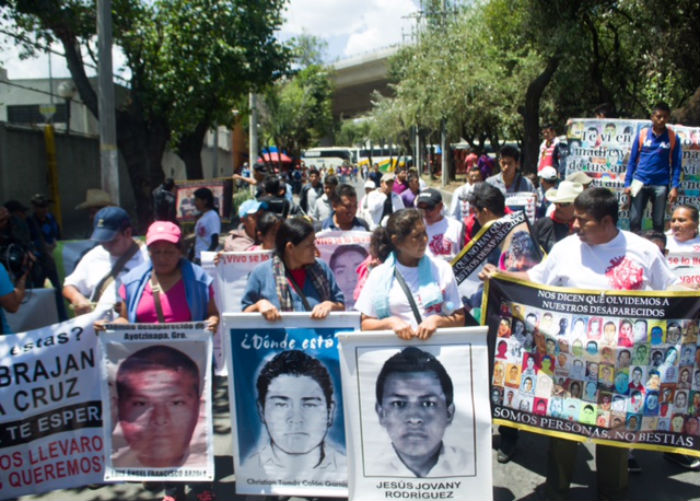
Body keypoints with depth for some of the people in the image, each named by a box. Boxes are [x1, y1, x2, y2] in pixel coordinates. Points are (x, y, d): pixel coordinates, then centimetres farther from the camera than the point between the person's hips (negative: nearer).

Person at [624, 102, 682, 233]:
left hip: (661, 185, 0)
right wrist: (627, 183, 1)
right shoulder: (642, 134, 3)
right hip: (640, 182, 0)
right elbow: (632, 160, 6)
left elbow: (676, 165, 4)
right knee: (634, 220, 0)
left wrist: (675, 187, -6)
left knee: (658, 222, 5)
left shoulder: (672, 137, 2)